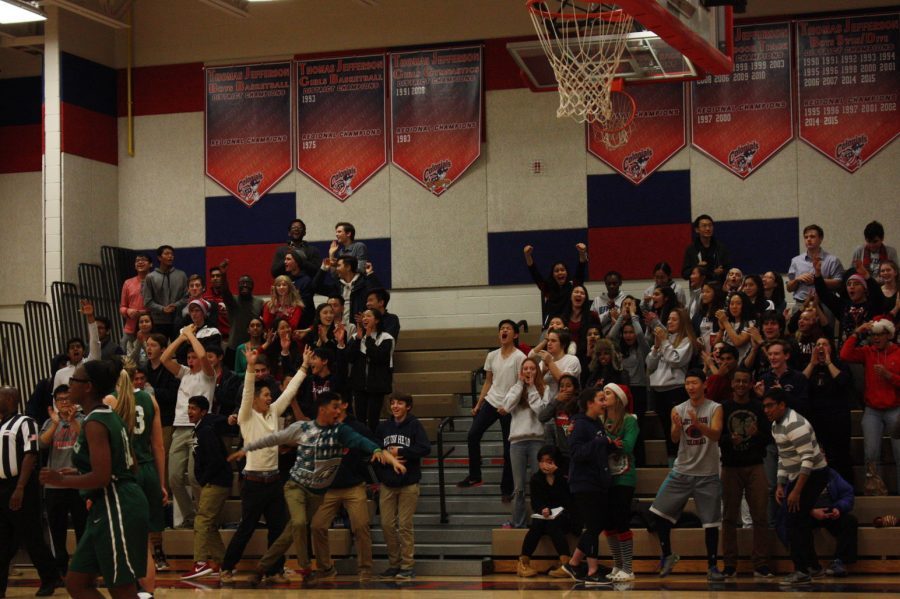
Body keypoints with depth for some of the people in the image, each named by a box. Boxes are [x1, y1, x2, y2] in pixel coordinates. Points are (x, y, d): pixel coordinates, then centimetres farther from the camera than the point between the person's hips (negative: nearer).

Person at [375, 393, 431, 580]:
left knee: (405, 525, -2)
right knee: (387, 524, 2)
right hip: (387, 484, 4)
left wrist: (400, 452, -12)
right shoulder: (383, 427, 9)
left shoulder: (414, 425, -2)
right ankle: (393, 563, 14)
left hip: (409, 483, -4)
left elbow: (425, 448, -11)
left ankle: (408, 565, 6)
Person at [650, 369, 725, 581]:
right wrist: (677, 426, -30)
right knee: (659, 512, -3)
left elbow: (716, 435, -17)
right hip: (682, 470, 3)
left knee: (711, 522, -1)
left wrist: (698, 424, -36)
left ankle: (712, 566, 10)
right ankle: (667, 555, 15)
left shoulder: (714, 408, -3)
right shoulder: (678, 410, 4)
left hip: (707, 474, -3)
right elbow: (674, 438, -7)